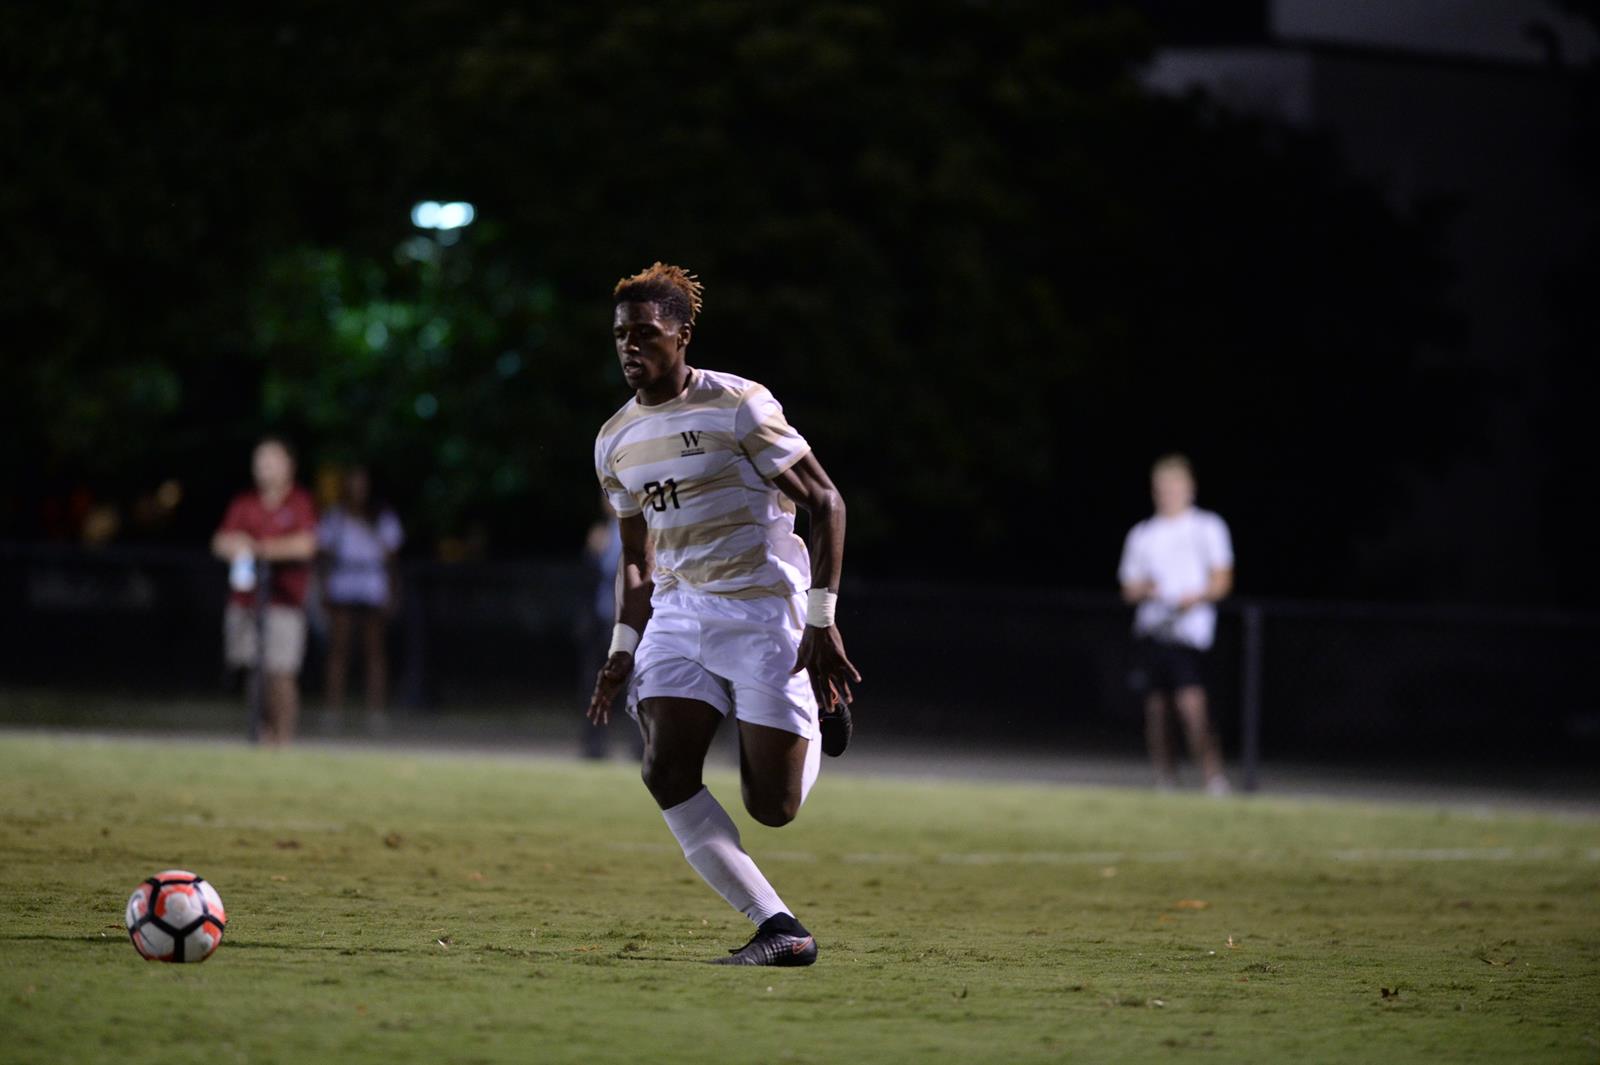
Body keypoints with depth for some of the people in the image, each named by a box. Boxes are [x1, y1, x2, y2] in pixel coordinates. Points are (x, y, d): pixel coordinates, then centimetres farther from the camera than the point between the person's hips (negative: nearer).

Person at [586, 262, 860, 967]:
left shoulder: (738, 408, -10)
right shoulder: (616, 441, 10)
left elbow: (826, 504, -8)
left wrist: (821, 622, -13)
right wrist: (622, 650, 8)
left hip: (765, 611, -6)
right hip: (679, 612, 6)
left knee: (773, 807, -7)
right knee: (666, 770, -16)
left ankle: (819, 720, 28)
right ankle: (779, 928, -12)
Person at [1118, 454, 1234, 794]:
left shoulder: (1207, 527, 7)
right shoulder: (1141, 534, 18)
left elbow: (1222, 580, 2)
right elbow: (1129, 588, 18)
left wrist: (1197, 597, -16)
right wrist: (1143, 589, -4)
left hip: (1189, 629, -4)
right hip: (1150, 631, 4)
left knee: (1192, 705, -19)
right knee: (1155, 710, 1)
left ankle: (1215, 781, -20)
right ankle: (1166, 783, 9)